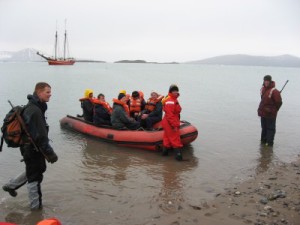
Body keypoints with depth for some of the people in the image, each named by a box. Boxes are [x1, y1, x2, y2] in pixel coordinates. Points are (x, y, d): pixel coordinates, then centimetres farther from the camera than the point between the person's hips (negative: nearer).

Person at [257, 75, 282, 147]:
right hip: (263, 113, 8)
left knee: (270, 128, 0)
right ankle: (263, 140, 27)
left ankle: (269, 142, 5)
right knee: (264, 127, 17)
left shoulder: (274, 91, -17)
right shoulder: (263, 89, 7)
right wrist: (260, 109, 14)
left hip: (270, 114, -8)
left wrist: (273, 110, -8)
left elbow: (279, 103, -14)